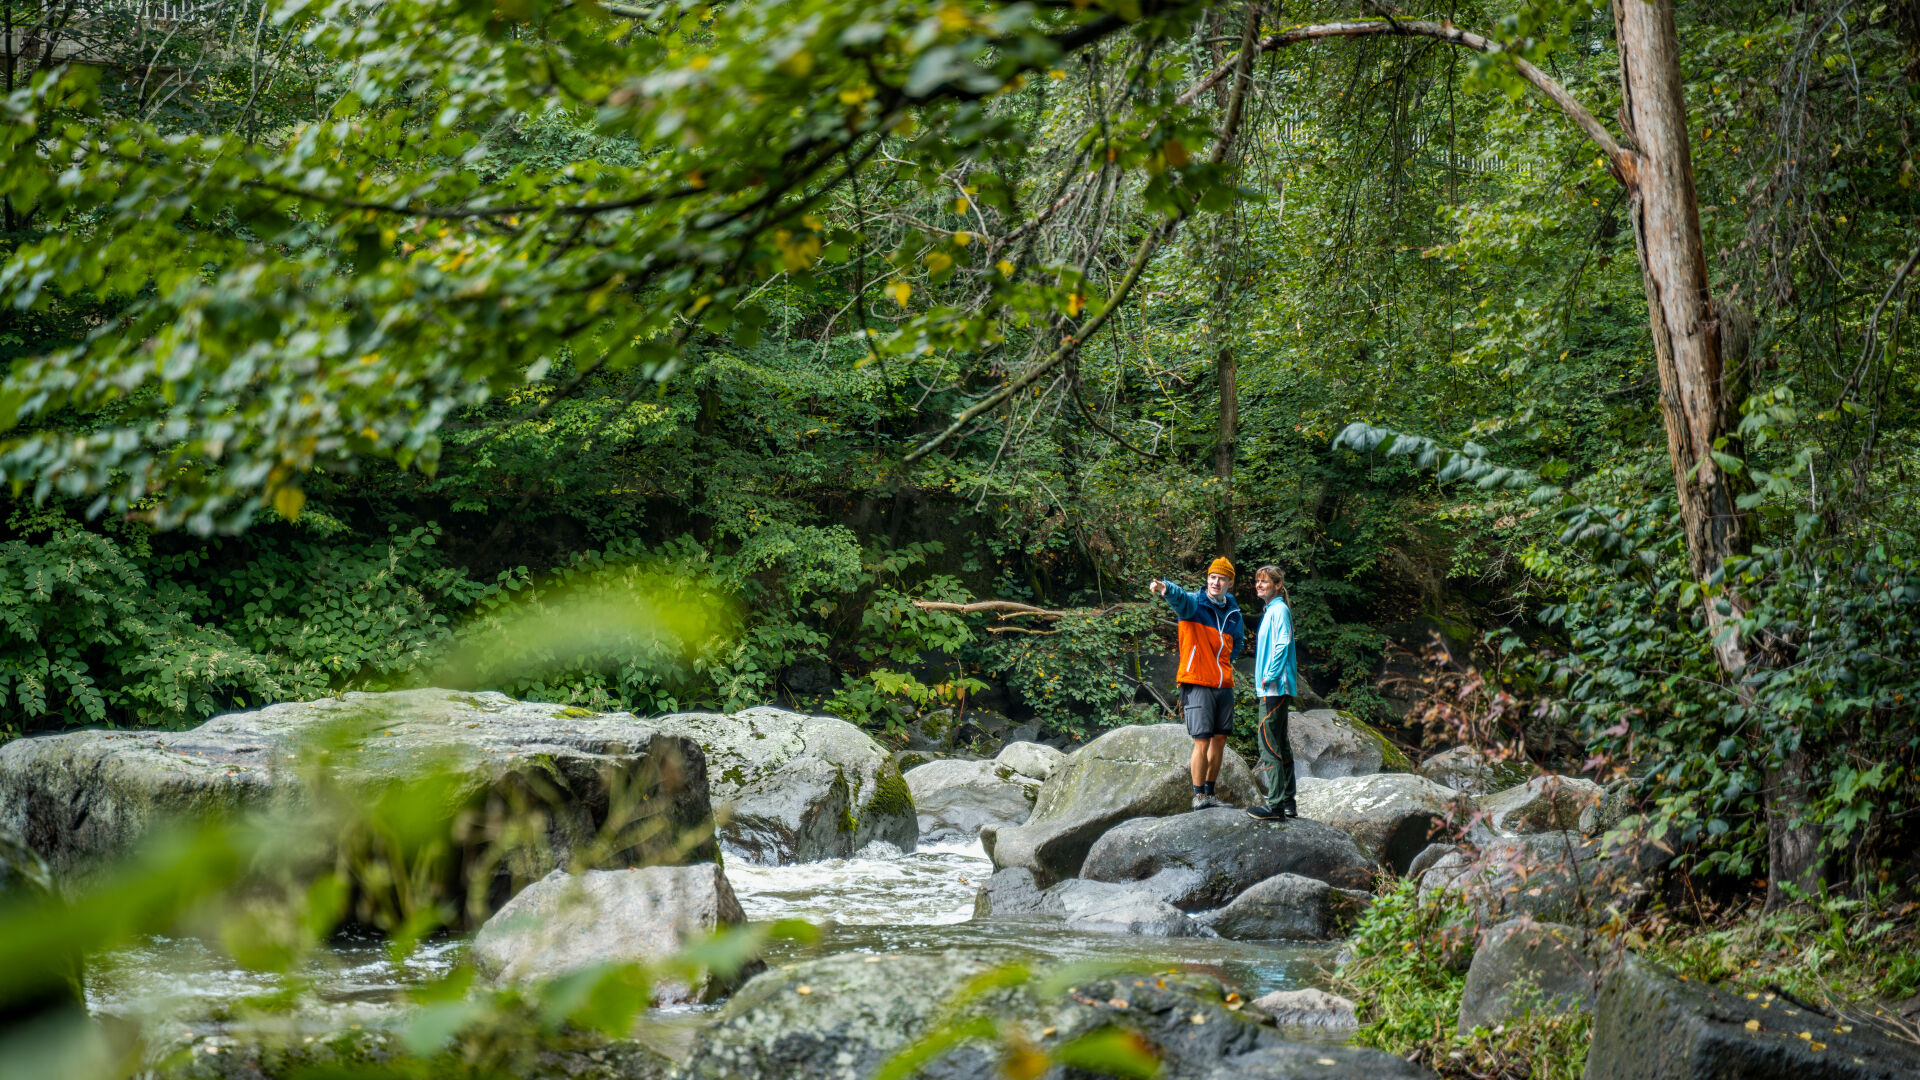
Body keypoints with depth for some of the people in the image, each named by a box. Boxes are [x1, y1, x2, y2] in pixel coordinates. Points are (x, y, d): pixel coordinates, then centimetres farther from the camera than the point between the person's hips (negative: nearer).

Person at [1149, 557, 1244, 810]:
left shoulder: (1233, 613, 12)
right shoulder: (1194, 604, -4)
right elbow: (1179, 597, -29)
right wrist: (1165, 588, -51)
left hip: (1224, 685, 6)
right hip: (1197, 684, -6)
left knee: (1219, 740, 8)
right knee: (1203, 741, -9)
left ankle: (1210, 792, 18)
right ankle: (1199, 795, -1)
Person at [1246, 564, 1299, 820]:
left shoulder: (1279, 610, -10)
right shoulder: (1271, 610, 19)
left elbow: (1282, 645, -18)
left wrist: (1270, 676, -18)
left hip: (1275, 686, -10)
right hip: (1275, 687, 10)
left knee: (1269, 741, -12)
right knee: (1279, 743, 12)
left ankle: (1274, 804, -12)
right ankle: (1288, 803, 16)